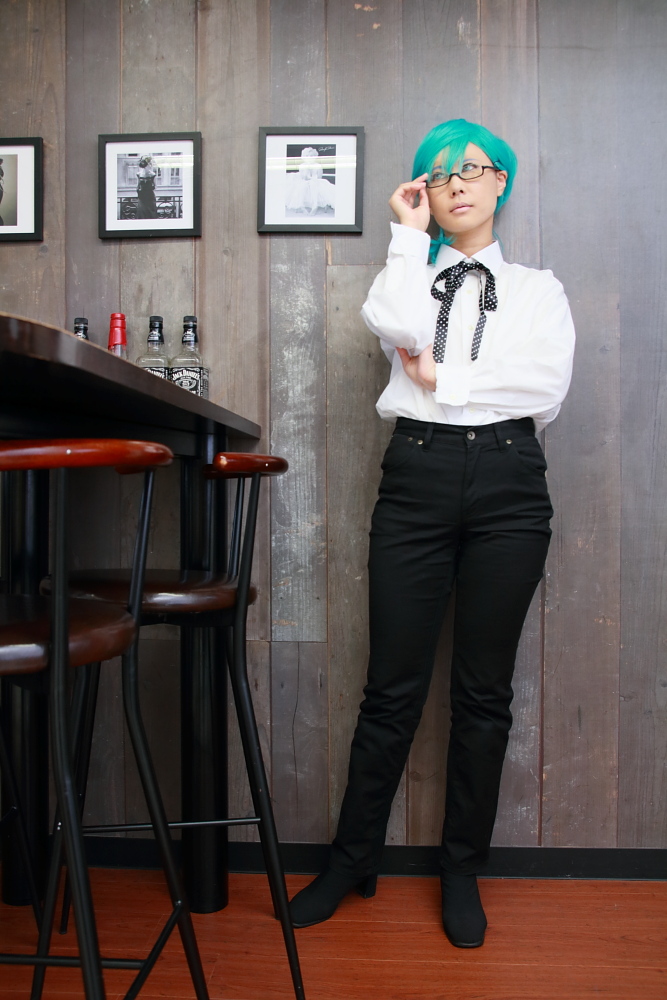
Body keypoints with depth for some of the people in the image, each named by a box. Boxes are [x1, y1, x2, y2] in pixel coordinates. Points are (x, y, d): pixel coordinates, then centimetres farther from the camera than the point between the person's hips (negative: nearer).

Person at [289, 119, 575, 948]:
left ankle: (462, 871, 25)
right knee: (392, 688, 3)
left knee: (484, 691, 7)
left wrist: (442, 379, -4)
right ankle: (352, 862, 22)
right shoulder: (407, 276, 16)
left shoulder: (538, 289, 16)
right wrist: (411, 235, 3)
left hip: (507, 483, 1)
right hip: (417, 477, 0)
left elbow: (545, 388, -3)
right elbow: (401, 328, -9)